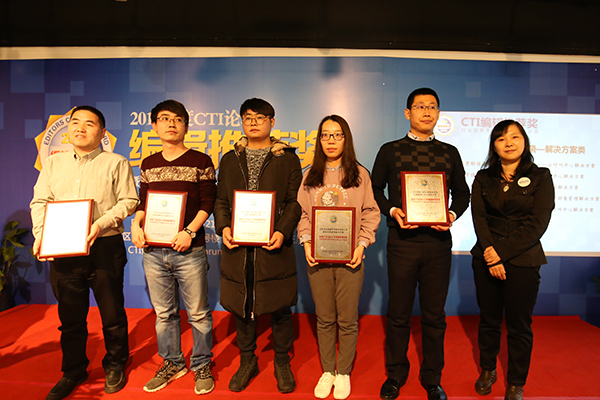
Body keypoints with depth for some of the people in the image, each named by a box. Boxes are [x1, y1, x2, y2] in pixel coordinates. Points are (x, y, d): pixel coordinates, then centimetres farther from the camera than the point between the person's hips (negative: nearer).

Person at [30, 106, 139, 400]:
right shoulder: (54, 163, 14)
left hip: (105, 247, -3)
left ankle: (115, 365, 28)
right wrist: (41, 234, -4)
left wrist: (102, 223, -17)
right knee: (70, 315, 13)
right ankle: (73, 371, 32)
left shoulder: (116, 163, 2)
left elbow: (128, 201, -4)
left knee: (112, 312, 7)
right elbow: (39, 202, 11)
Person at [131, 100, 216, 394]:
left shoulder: (200, 161, 0)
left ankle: (201, 366, 25)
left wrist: (189, 232, -16)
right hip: (153, 251, 4)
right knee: (163, 313, 15)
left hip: (189, 250, -4)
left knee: (198, 313, 5)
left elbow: (208, 203, -4)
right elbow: (142, 203, 18)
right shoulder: (148, 165, 13)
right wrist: (136, 224, -1)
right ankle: (172, 363, 33)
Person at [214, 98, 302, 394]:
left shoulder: (287, 158, 4)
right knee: (240, 306, 12)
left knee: (280, 308, 7)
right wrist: (223, 227, -6)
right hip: (237, 246, 3)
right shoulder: (230, 160, 13)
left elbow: (295, 201, -1)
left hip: (275, 246, -2)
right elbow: (220, 200, 12)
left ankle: (282, 363, 29)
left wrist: (282, 231, -15)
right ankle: (247, 361, 33)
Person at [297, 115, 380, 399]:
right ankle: (327, 371, 29)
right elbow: (302, 212, 8)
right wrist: (306, 242, -5)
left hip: (350, 258, -2)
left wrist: (361, 245, -11)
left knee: (347, 320, 6)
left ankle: (343, 373, 26)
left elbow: (371, 213, 1)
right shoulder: (311, 176, 9)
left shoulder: (359, 174, 3)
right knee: (324, 319, 12)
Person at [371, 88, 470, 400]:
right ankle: (396, 375, 29)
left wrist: (452, 215, -5)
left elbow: (462, 193, 14)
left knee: (434, 314, 11)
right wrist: (392, 211, -10)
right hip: (402, 240, -1)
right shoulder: (390, 150, 4)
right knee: (398, 313, 9)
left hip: (438, 240, 2)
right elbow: (375, 189, 8)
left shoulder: (450, 153, 10)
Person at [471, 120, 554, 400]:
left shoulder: (540, 177, -1)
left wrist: (501, 252, -15)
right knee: (488, 319, 13)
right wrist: (490, 253, -15)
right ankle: (487, 370, 34)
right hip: (486, 258, 2)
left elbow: (537, 225, -9)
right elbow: (479, 217, -2)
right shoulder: (483, 178, 7)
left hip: (522, 261, -2)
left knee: (519, 326, 7)